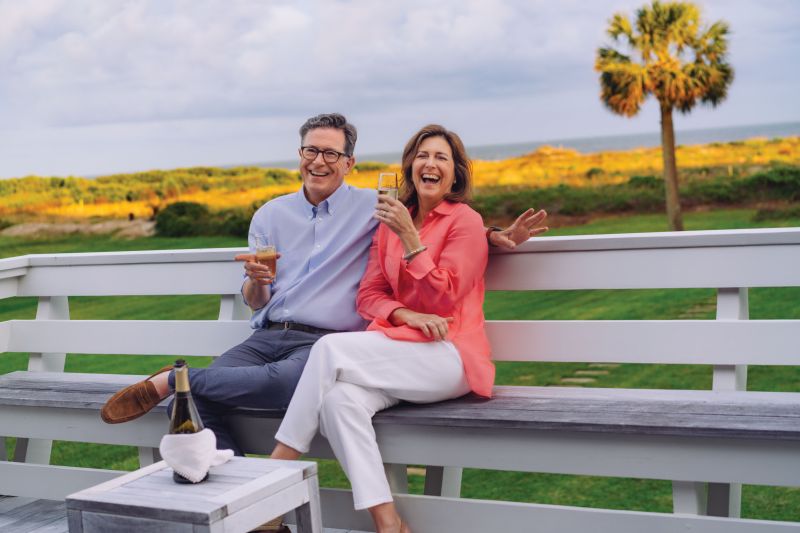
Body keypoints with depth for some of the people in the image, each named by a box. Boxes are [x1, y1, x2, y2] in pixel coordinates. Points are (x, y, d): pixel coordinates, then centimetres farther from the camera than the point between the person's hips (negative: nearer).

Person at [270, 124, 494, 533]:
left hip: (447, 357, -5)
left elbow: (443, 301, -8)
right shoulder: (391, 222, 17)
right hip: (401, 349, 5)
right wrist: (404, 314, -10)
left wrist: (409, 237, -14)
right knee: (339, 398, -30)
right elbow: (369, 295, 12)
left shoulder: (465, 221, 0)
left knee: (331, 347, -25)